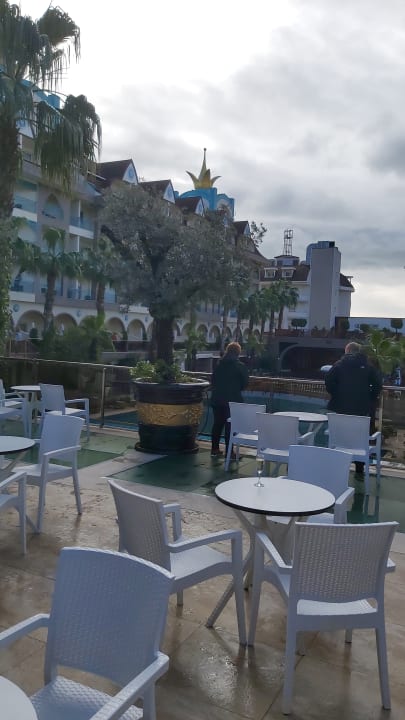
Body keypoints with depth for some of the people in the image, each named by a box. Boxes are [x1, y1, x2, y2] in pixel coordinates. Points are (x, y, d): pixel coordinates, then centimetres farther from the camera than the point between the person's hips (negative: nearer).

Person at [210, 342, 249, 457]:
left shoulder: (219, 364, 5)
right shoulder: (240, 366, -7)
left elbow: (213, 380, 8)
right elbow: (245, 383, -3)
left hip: (217, 399, 5)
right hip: (232, 400, -4)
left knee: (217, 423, 13)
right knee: (230, 425, 1)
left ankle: (214, 449, 20)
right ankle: (229, 452, 4)